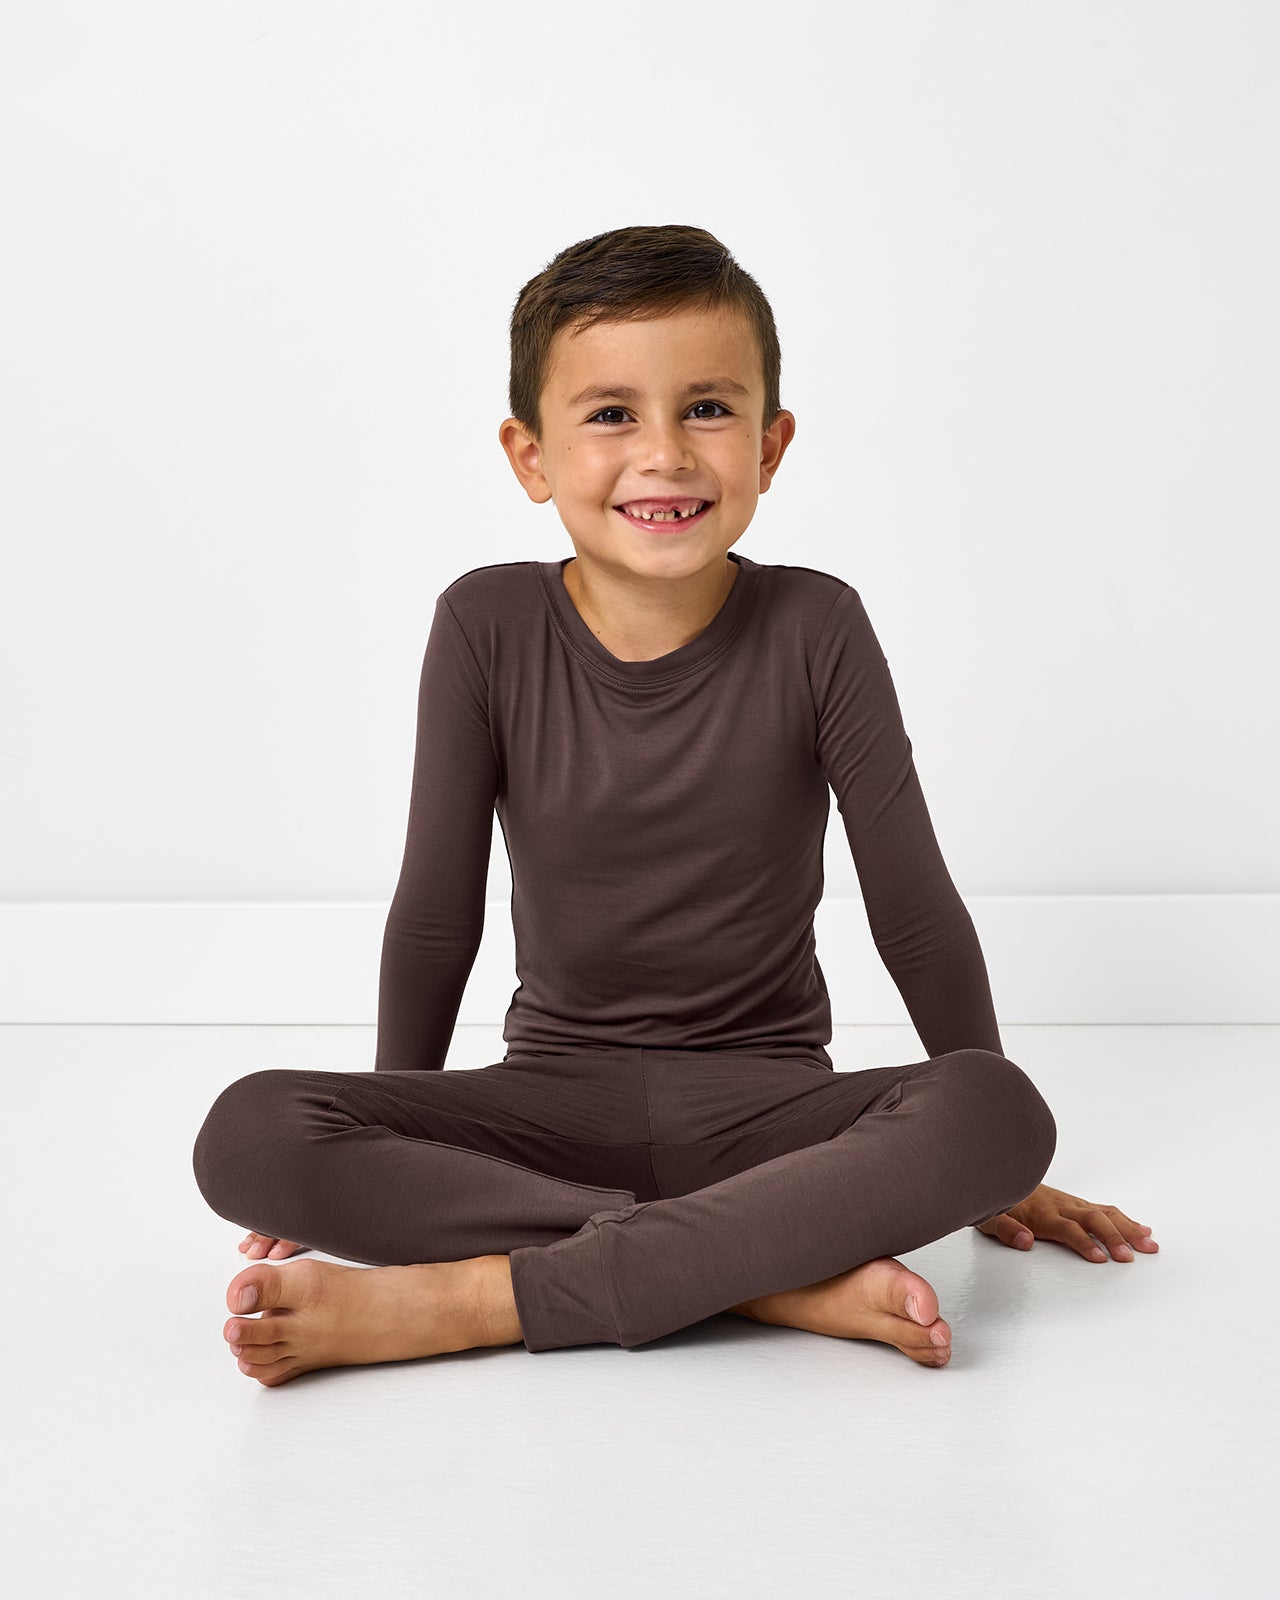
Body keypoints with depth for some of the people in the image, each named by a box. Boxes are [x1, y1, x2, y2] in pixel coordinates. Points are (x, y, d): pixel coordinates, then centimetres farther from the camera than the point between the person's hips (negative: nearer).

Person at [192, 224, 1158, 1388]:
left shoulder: (813, 628, -8)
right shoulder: (488, 629, -7)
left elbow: (916, 908, -2)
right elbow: (437, 912, 1)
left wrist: (993, 1166, 5)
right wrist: (380, 1168, 9)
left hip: (766, 1103, 0)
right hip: (553, 1099, 1)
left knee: (997, 1118, -31)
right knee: (247, 1137, -24)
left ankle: (468, 1298, -29)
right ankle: (784, 1277, -26)